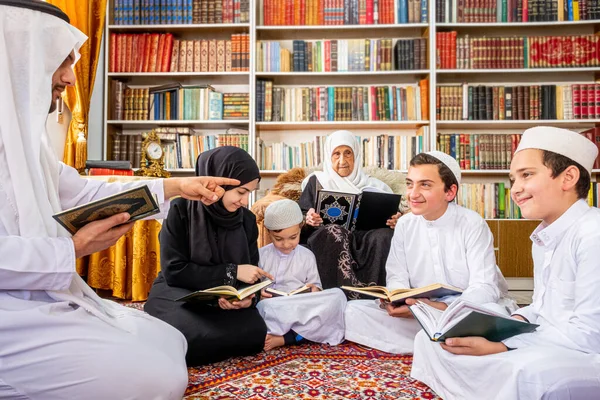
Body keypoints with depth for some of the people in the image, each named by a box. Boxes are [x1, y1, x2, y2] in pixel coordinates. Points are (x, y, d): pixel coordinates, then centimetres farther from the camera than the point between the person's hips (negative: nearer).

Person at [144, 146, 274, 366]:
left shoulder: (247, 220, 4)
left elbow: (249, 273, 5)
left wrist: (248, 296, -19)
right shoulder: (181, 209, -9)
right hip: (179, 294, -4)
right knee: (197, 337, -36)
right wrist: (231, 272, -18)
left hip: (227, 300, 4)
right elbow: (174, 270, -14)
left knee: (254, 333, -27)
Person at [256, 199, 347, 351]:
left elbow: (315, 284, 13)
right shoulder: (261, 255, 6)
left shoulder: (307, 256, 9)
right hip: (273, 309, -4)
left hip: (302, 308, 4)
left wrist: (315, 290, -11)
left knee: (337, 295, -25)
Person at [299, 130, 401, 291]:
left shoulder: (371, 184, 23)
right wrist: (308, 219, -14)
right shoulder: (317, 181, 19)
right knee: (334, 232, -36)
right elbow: (300, 216, 12)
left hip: (365, 238, 2)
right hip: (325, 239, -1)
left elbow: (388, 212, 17)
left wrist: (394, 221, -9)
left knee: (384, 234, -31)